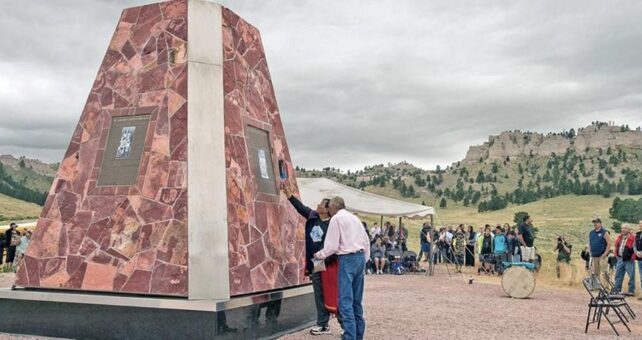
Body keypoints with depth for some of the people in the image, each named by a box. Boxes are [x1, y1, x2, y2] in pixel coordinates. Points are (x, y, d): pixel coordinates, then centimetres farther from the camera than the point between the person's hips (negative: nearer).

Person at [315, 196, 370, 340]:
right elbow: (366, 242, 17)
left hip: (347, 259, -8)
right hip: (360, 257, 8)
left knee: (346, 302, -8)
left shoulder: (336, 218, -4)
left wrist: (319, 255, 8)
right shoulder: (354, 217, 17)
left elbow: (332, 246, -8)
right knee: (357, 301, 14)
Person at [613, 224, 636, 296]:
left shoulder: (632, 238, -11)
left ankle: (631, 291, 9)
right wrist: (616, 255, 14)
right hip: (620, 259, 7)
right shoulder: (619, 237, 11)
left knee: (631, 276, 0)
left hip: (628, 260, -7)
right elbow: (616, 246, 21)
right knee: (618, 275, 11)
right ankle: (617, 290, 19)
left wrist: (632, 257, -18)